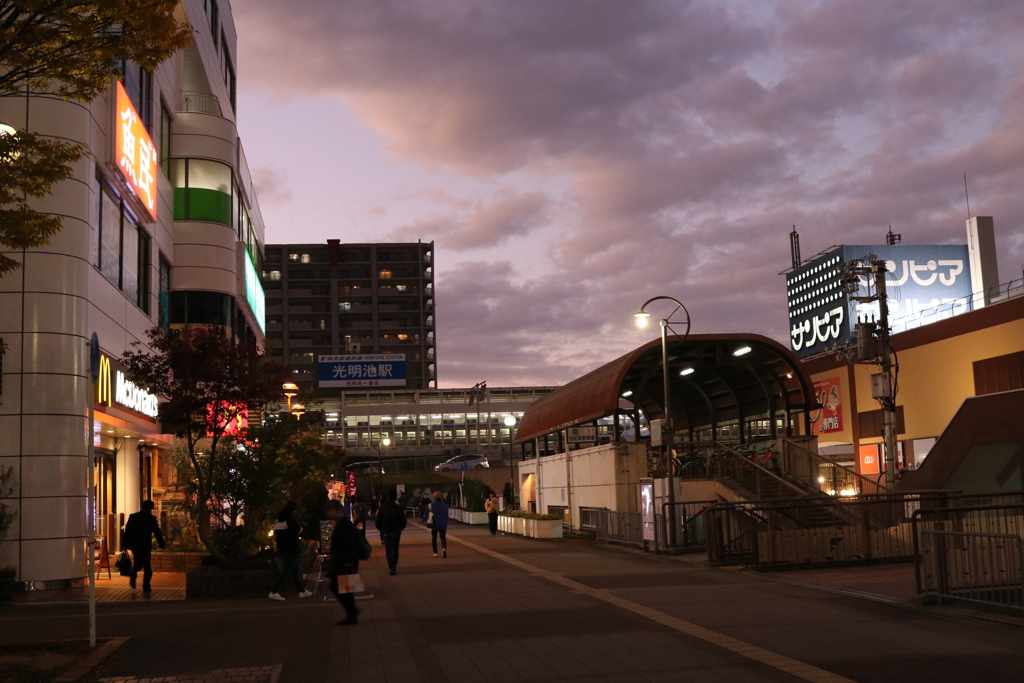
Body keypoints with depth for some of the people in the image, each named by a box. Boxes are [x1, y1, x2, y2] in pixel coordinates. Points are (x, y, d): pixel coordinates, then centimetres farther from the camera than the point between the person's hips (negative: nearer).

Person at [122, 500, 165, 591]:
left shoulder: (132, 516, 2)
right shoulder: (151, 518, -7)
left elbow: (127, 531, 3)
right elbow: (157, 532, -5)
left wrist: (125, 544, 7)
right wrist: (161, 544, 4)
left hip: (134, 545, 3)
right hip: (146, 545, -3)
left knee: (137, 563, 18)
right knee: (147, 565, 6)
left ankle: (133, 577, -9)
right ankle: (146, 586, 3)